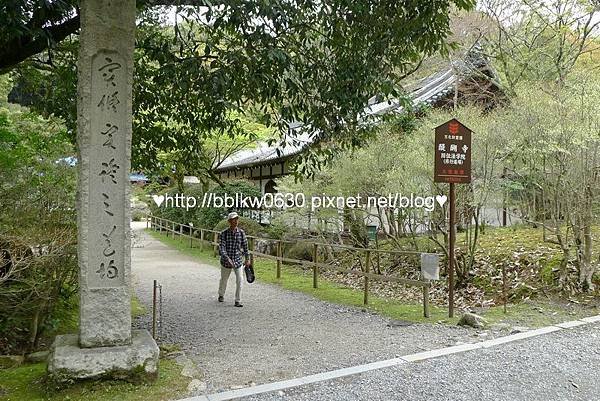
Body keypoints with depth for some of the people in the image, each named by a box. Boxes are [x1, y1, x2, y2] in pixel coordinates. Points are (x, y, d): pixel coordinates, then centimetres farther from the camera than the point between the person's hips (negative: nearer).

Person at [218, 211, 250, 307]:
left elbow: (245, 246, 7)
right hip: (226, 261, -1)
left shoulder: (241, 233, -5)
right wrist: (227, 259, -34)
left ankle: (238, 301, 0)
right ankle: (221, 295, 44)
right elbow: (221, 248, -20)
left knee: (240, 280, -10)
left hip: (238, 261, 1)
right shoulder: (224, 233, -13)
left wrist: (247, 258, 14)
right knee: (224, 280, 18)